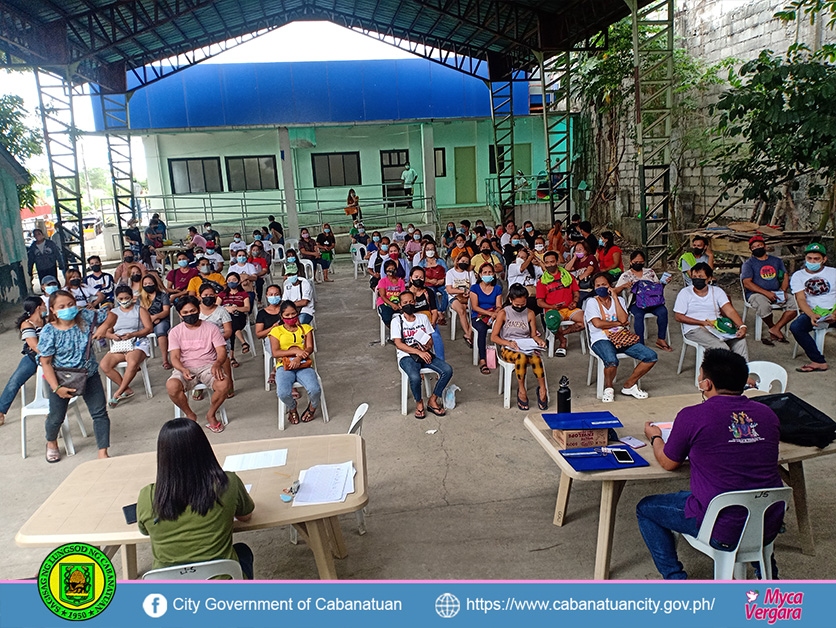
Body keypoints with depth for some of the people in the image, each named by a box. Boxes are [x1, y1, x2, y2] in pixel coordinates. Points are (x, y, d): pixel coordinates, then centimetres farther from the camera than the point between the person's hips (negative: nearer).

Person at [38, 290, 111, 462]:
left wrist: (102, 328, -16)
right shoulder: (49, 332, -17)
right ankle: (51, 443, 46)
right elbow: (45, 363, -14)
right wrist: (56, 388, -21)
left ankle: (103, 453, 4)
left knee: (100, 412, -4)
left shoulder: (85, 317, -11)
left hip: (89, 375, 2)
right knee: (57, 417, 10)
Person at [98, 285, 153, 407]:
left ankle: (118, 393, -22)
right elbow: (107, 332, 16)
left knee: (133, 363, -37)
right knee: (104, 365, -24)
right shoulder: (113, 312, 20)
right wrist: (112, 336, -10)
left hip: (137, 343, -4)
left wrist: (132, 335, -14)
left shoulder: (140, 310, 9)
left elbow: (149, 328, -1)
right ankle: (127, 390, -15)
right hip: (118, 345, 4)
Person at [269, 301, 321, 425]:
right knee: (283, 393, -32)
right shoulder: (276, 331, 12)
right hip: (284, 367, -1)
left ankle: (312, 407, 9)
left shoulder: (305, 328, 18)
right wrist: (295, 351, -12)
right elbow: (275, 352, -1)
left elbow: (310, 348, 5)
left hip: (304, 365, 1)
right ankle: (292, 409, 7)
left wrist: (299, 358, -16)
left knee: (315, 390, -29)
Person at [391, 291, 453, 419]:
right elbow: (398, 344, -10)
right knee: (415, 377, -36)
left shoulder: (423, 317, 12)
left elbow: (430, 338, 13)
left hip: (425, 354, 4)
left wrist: (427, 346, -12)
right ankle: (419, 403, -4)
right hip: (407, 356, -4)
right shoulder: (397, 321, -1)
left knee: (448, 370, -19)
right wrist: (418, 352, -20)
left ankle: (432, 401, -4)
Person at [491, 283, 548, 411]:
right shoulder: (503, 313, 0)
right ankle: (521, 391, -22)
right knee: (521, 357, -38)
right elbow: (493, 337, -3)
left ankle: (542, 389, -17)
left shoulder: (530, 314, 10)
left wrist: (539, 340, -7)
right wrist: (508, 343, -20)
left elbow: (533, 334, 16)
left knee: (536, 358, -34)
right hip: (508, 349, -2)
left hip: (527, 347, 2)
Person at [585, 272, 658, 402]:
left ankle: (629, 386, 3)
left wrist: (614, 297, -3)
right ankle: (608, 388, -6)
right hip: (601, 340, -5)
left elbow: (623, 319, -4)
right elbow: (597, 323, -11)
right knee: (612, 361, -37)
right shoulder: (592, 302, 4)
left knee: (651, 356, -11)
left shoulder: (619, 300, 16)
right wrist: (618, 323, -1)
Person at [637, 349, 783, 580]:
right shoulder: (767, 414, 0)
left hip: (722, 533, -5)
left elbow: (668, 463, 1)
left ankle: (674, 580, 12)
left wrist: (655, 437, 21)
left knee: (646, 508, 15)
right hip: (770, 528, 6)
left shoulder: (692, 416, -14)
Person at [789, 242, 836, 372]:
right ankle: (819, 361, -20)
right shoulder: (798, 276, 7)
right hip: (811, 312, 1)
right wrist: (812, 315, -23)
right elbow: (801, 300, -4)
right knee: (795, 327, -30)